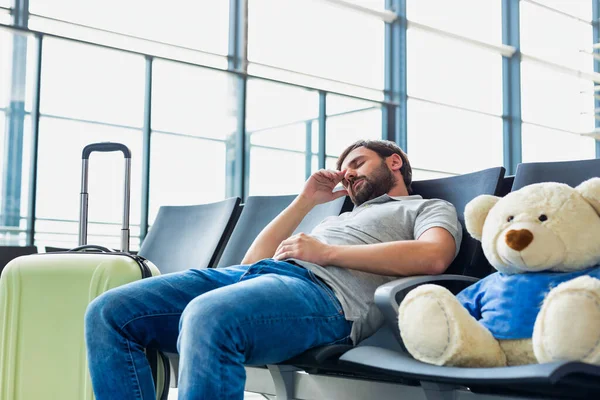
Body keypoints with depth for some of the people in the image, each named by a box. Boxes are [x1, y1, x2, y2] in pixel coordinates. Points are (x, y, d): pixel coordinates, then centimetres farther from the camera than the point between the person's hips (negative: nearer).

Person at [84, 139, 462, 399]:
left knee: (208, 316, -41)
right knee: (108, 313, -12)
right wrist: (305, 201, 31)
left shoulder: (430, 208, 21)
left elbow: (434, 256, -6)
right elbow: (255, 258, 33)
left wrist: (327, 251, -7)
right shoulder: (339, 219, 40)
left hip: (325, 292, -8)